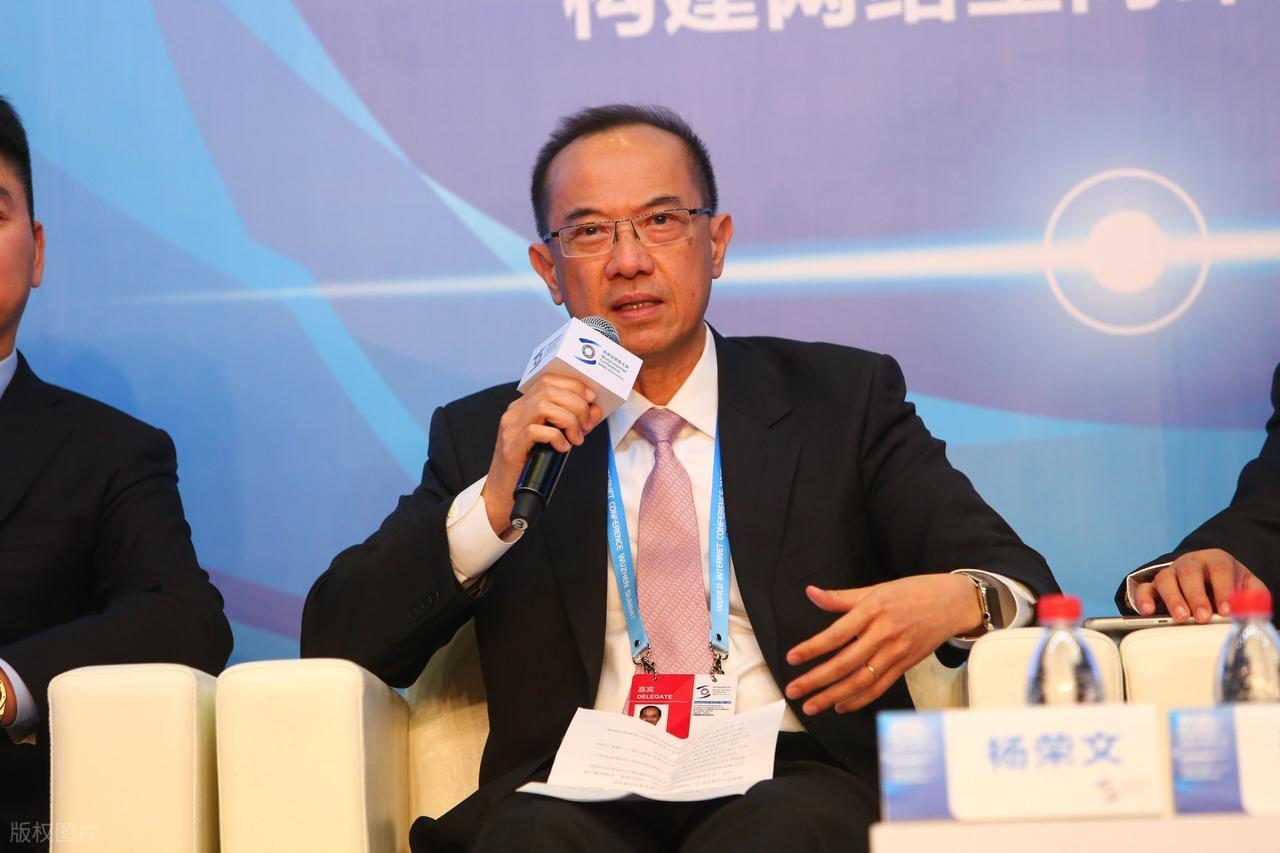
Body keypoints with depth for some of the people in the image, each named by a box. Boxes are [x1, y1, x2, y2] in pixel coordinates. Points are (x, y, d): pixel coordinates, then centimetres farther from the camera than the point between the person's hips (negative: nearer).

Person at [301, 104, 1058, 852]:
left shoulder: (842, 400, 15)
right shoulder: (483, 436, 17)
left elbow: (1017, 576, 9)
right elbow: (336, 645, 8)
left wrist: (956, 600, -16)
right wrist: (494, 503, -7)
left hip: (793, 787, -1)